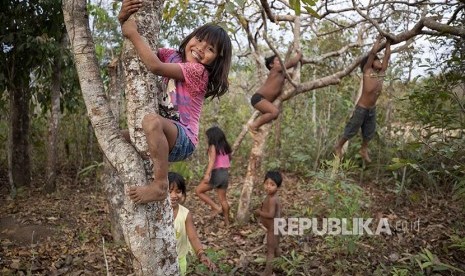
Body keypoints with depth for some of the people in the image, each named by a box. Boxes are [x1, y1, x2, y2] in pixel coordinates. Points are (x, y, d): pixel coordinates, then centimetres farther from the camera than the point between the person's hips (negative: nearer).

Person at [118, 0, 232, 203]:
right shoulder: (171, 56, 8)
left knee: (152, 120, -37)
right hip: (164, 133, 9)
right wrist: (123, 19, -7)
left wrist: (133, 34, -14)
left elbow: (155, 66, -25)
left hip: (182, 139, -9)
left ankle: (160, 185, -26)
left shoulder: (198, 71, -14)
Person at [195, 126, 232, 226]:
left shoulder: (213, 147, -9)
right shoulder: (225, 147, 13)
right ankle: (227, 222, 18)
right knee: (223, 199, 14)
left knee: (198, 190, 6)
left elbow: (212, 160, -23)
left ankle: (216, 207, -2)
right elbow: (228, 160, 17)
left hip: (217, 173, -8)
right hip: (225, 174, 8)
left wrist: (207, 174, -33)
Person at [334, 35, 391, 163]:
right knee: (351, 130, 5)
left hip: (372, 109, 6)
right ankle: (338, 147, 23)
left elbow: (387, 55, 10)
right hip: (361, 108, -6)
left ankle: (364, 151, 37)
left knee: (369, 133, 16)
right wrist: (379, 38, -3)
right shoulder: (367, 71, -10)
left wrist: (388, 41, 13)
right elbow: (373, 52, -14)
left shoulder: (381, 72, 5)